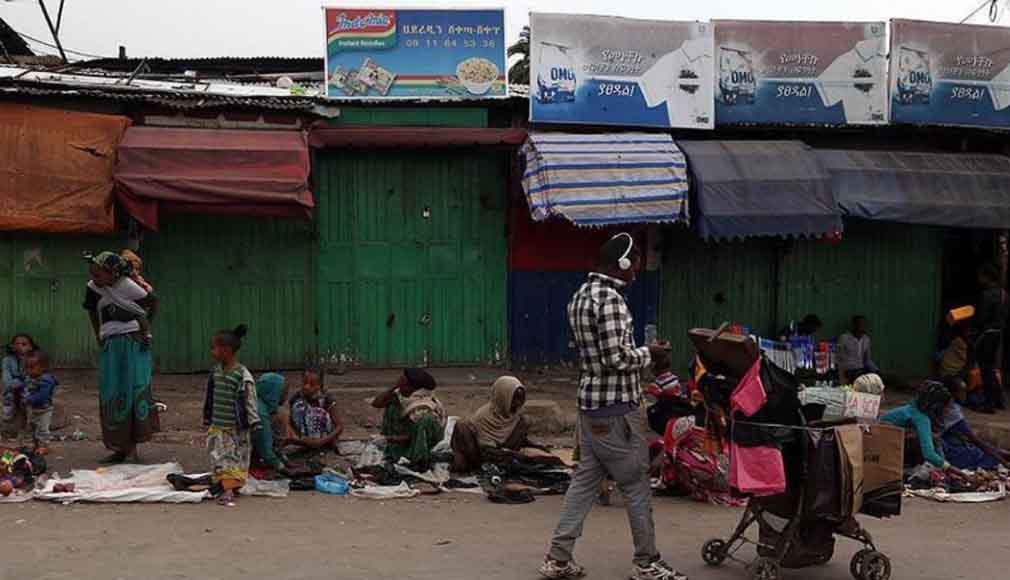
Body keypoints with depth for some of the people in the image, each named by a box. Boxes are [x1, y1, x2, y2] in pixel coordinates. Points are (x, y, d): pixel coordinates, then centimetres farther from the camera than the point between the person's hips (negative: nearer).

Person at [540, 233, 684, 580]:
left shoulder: (581, 295, 12)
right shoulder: (610, 299, -19)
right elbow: (617, 358, -23)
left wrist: (639, 351, 14)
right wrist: (648, 353, -7)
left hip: (591, 404, 9)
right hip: (615, 408, -9)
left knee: (585, 478, 13)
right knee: (636, 485, 3)